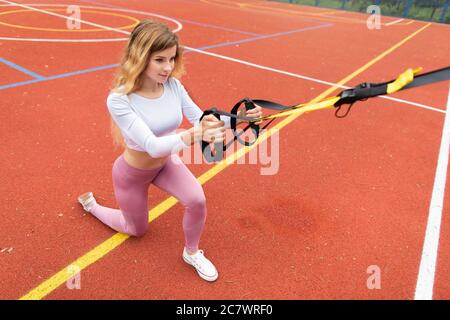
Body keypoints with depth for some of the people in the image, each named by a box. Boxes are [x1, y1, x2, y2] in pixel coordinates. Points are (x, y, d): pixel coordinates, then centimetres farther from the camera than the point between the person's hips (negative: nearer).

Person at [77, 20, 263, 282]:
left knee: (197, 201, -21)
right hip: (133, 173, -3)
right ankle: (91, 204, 47)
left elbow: (200, 119, -15)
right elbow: (152, 145, -43)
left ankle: (192, 253, 11)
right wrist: (192, 137, -61)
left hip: (166, 162, 4)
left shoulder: (173, 85, -20)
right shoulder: (119, 100, -34)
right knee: (138, 230, 19)